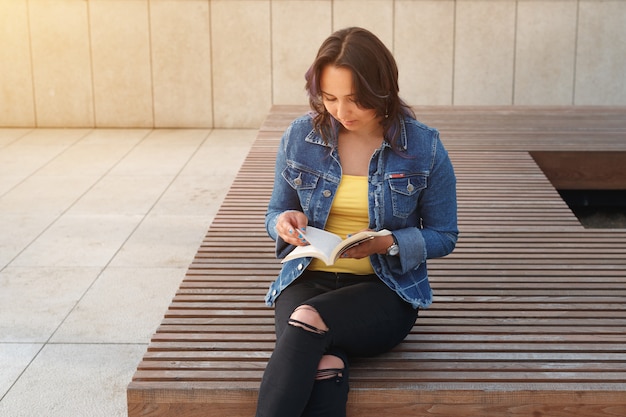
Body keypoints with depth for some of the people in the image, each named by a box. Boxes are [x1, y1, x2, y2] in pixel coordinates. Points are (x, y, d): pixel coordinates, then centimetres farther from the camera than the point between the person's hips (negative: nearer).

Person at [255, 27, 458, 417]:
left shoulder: (424, 147, -4)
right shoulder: (299, 136, 2)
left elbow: (443, 236, 3)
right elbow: (276, 211, 15)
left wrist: (388, 243, -16)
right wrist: (285, 221, -10)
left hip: (387, 287, -2)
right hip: (308, 279, 2)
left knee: (306, 321, -33)